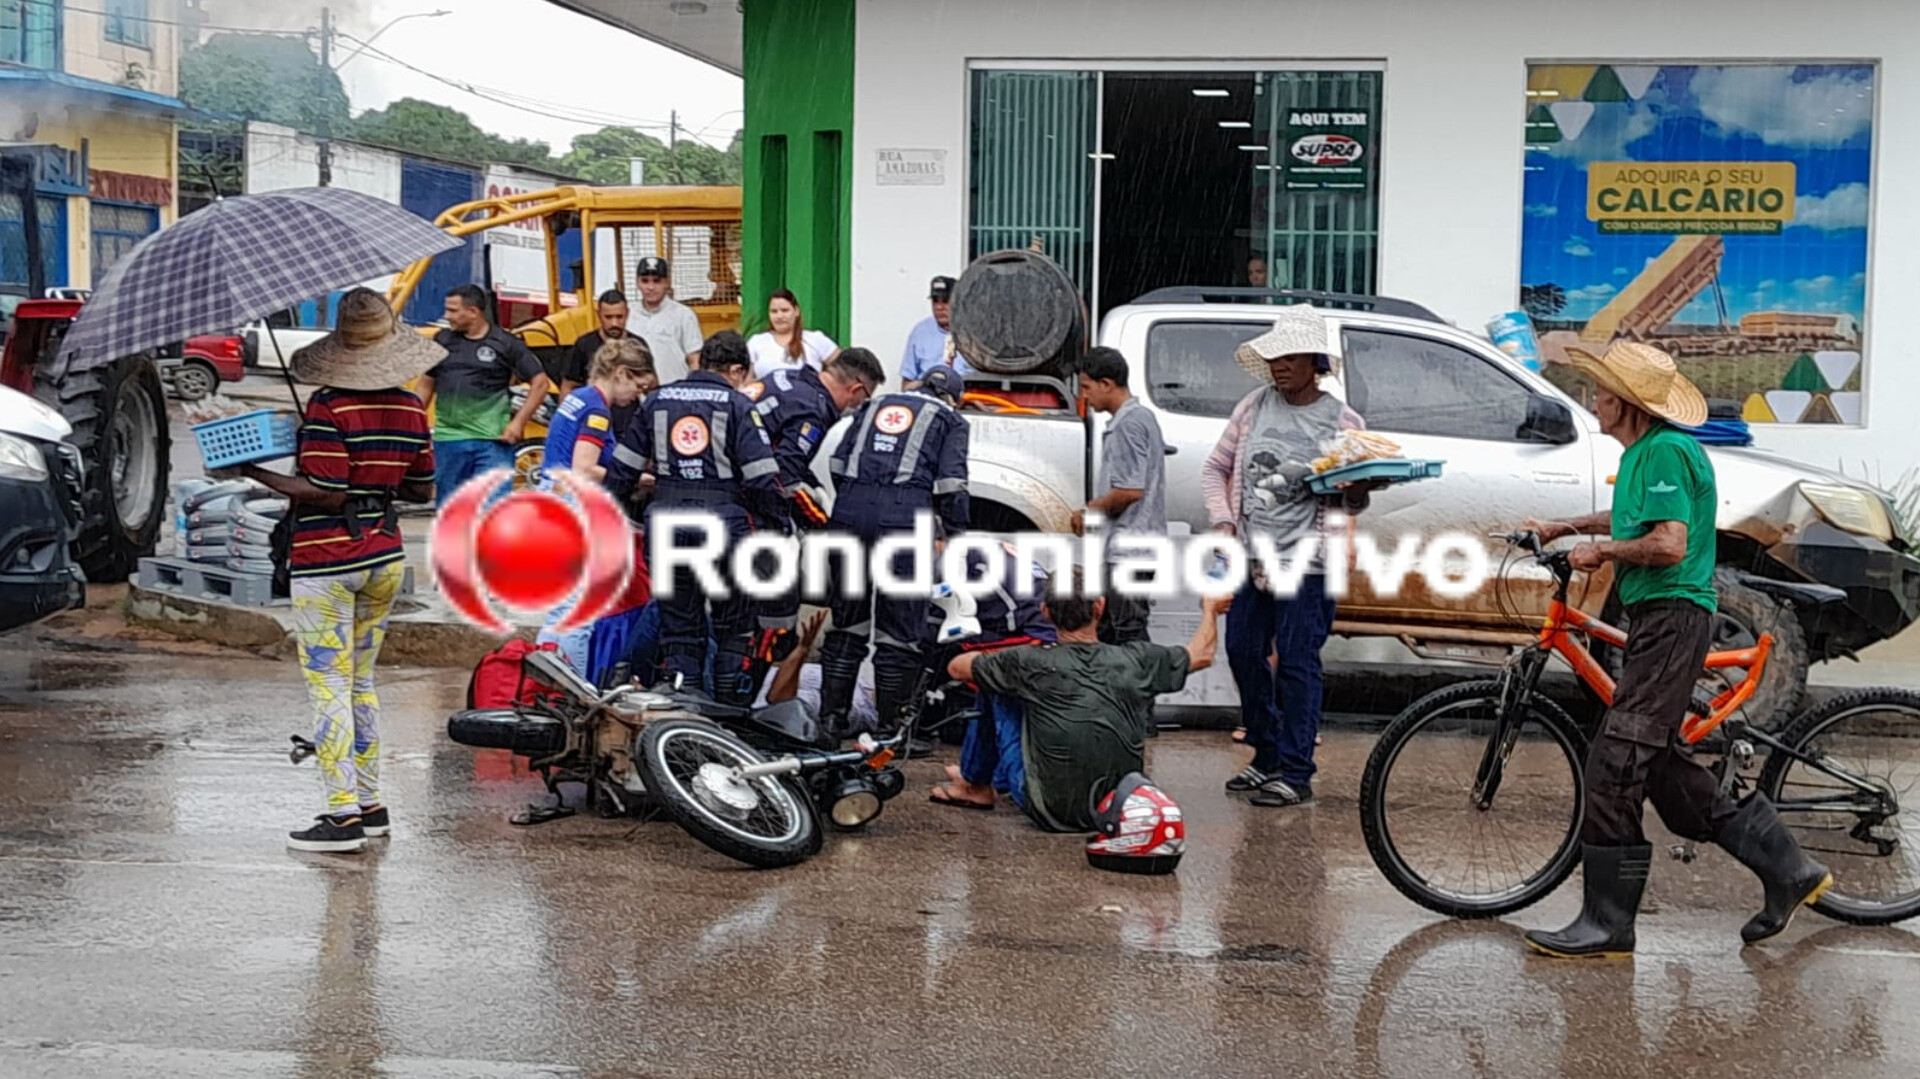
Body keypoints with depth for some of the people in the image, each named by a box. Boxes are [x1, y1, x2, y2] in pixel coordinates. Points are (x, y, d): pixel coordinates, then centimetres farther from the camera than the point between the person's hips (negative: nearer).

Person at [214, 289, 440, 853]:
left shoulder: (328, 406, -15)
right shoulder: (411, 409, 3)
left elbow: (325, 494, -19)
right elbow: (421, 491, 10)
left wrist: (254, 472, -13)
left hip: (327, 561, -6)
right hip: (387, 557, 7)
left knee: (329, 686, -2)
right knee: (360, 681, 17)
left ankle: (344, 815, -3)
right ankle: (370, 804, 21)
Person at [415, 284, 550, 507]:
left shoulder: (505, 344, -3)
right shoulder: (442, 341, 8)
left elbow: (540, 382, 0)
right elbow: (427, 384, 17)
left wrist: (519, 422, -6)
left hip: (492, 441, -4)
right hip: (448, 439, 4)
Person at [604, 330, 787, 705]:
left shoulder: (656, 401, 12)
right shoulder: (739, 406, -1)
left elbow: (623, 468, 13)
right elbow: (763, 478, -9)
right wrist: (778, 528, -2)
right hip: (723, 523, -3)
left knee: (679, 623, 11)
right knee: (733, 626, 10)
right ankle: (732, 709, 11)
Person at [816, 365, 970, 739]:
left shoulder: (875, 405, 26)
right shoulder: (950, 420, 15)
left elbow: (838, 463, 19)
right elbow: (950, 484, 3)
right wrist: (958, 537, 8)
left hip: (851, 511, 4)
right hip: (904, 515, -4)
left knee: (847, 619, 13)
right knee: (901, 625, 3)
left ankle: (831, 715, 15)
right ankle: (891, 724, 5)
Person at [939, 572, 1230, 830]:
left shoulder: (1031, 664, -16)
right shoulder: (1136, 661, -8)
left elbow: (956, 667, 0)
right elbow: (1202, 655, 12)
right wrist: (1210, 609, 32)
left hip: (1052, 814, -3)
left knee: (1001, 694, 7)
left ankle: (975, 786, 29)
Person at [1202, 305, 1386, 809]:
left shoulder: (1343, 421, -2)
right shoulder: (1254, 406, 7)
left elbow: (1352, 503, 3)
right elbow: (1216, 468, 13)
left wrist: (1359, 491, -20)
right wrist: (1224, 522, 0)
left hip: (1305, 563, -5)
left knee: (1297, 664, -6)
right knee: (1244, 654, 10)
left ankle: (1296, 776, 0)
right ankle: (1267, 758, 27)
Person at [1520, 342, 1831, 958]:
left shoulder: (1665, 451, -15)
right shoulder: (1645, 450, 17)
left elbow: (1668, 544, -24)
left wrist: (1602, 551, -10)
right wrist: (1563, 527, 32)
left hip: (1672, 616, -11)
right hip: (1657, 617, 11)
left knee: (1615, 767, -11)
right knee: (1661, 765, 13)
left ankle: (1607, 925, -7)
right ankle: (1787, 868, 20)